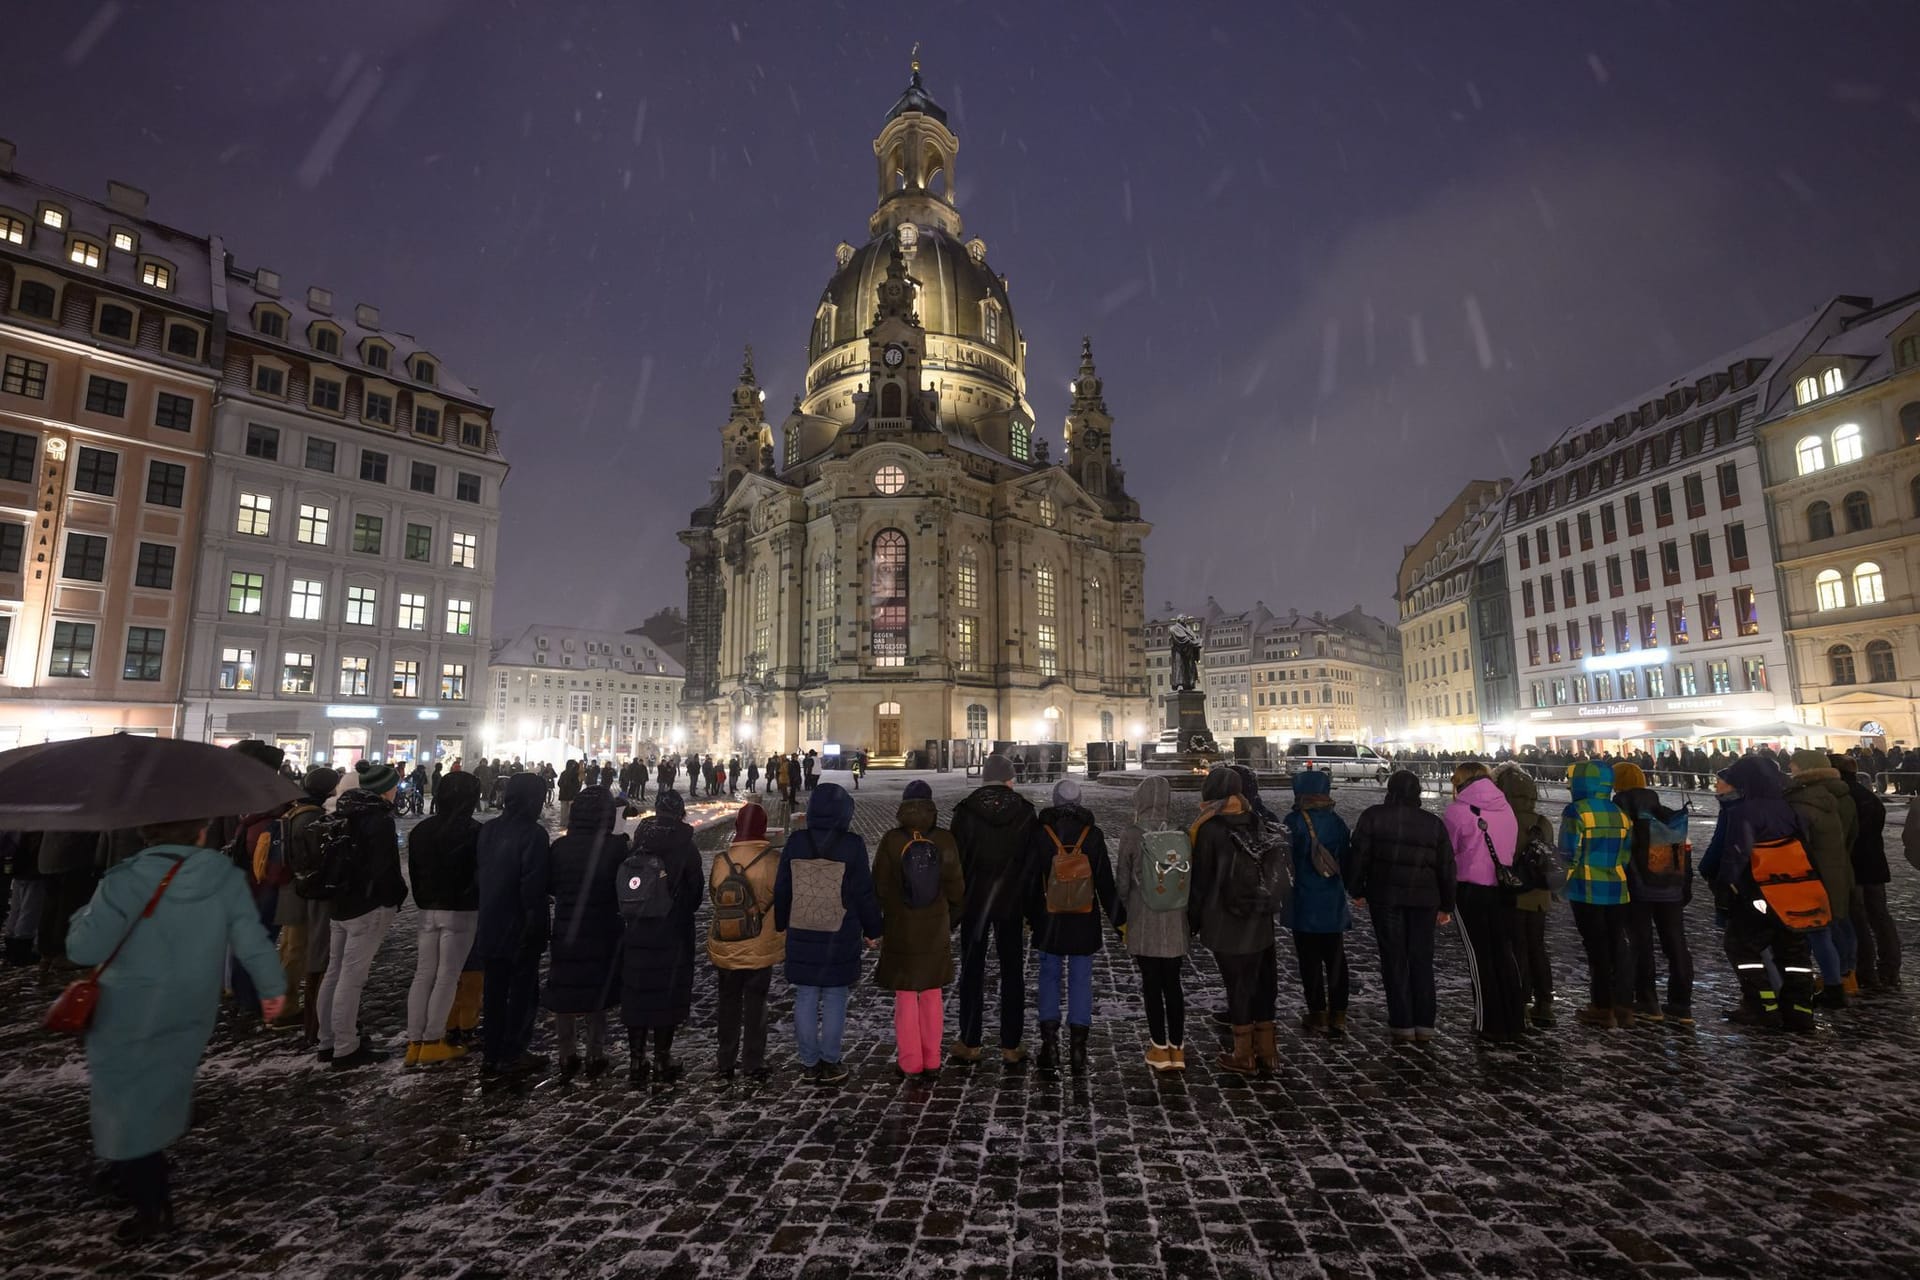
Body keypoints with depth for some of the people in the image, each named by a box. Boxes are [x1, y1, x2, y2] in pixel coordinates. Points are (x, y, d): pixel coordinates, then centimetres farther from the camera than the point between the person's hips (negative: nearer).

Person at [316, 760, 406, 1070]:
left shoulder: (342, 813, 10)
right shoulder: (380, 818, -18)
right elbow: (385, 866, -20)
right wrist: (397, 895, -4)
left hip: (338, 903, 9)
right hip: (369, 906, -9)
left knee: (334, 973, 16)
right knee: (351, 978, -3)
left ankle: (328, 1042, 26)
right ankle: (345, 1050, 4)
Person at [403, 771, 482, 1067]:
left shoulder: (420, 830, 7)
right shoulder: (473, 832, -14)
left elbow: (414, 873, 14)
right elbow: (481, 873, -10)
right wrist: (475, 903, 5)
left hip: (428, 911, 6)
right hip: (460, 912, -6)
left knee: (424, 975, 11)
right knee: (447, 977, 1)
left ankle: (414, 1043, 13)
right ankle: (432, 1043, 6)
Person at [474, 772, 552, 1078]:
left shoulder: (489, 830, 5)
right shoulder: (534, 834, -19)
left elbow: (479, 872, 12)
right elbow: (535, 885, -21)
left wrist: (488, 911, 18)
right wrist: (537, 923, -13)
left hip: (490, 924, 7)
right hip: (520, 928, -7)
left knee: (495, 990, 16)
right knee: (523, 990, 6)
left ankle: (491, 1053, 23)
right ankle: (512, 1055, 12)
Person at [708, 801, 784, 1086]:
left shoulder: (721, 860, -10)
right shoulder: (772, 860, -16)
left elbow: (713, 895, 1)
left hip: (725, 950, 2)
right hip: (761, 949, -2)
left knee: (728, 1006, 17)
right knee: (755, 1006, 11)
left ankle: (725, 1066, 25)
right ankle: (755, 1067, 19)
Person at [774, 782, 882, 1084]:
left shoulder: (795, 842, -4)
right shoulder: (852, 845, -11)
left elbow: (781, 890, 4)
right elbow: (864, 893, -6)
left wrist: (782, 924, 18)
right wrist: (872, 930, 6)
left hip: (802, 936, 2)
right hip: (841, 938, -2)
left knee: (805, 998, 11)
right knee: (834, 999, 8)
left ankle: (809, 1062, 20)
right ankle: (830, 1063, 14)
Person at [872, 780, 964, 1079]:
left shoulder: (891, 841, -13)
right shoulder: (945, 841, -9)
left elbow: (879, 886, -7)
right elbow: (956, 887, -3)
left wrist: (877, 924, 7)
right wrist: (950, 918, 14)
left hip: (900, 931, -1)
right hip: (936, 931, 2)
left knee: (905, 999, 10)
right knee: (932, 998, 15)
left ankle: (910, 1063, 16)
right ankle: (932, 1062, 22)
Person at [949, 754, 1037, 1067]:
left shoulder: (965, 811, -8)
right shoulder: (1025, 812, -5)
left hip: (974, 903, 0)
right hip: (1012, 903, 1)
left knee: (972, 973, 11)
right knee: (1012, 974, 11)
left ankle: (969, 1044, 17)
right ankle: (1010, 1046, 16)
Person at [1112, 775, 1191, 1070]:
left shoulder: (1132, 834, -13)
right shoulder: (1181, 834, -5)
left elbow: (1122, 881, -7)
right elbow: (1191, 879, 2)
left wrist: (1124, 915, 8)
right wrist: (1189, 917, 16)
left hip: (1143, 923, -3)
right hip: (1176, 923, 3)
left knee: (1151, 985, 8)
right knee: (1173, 984, 13)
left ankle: (1160, 1049, 16)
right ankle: (1177, 1049, 19)